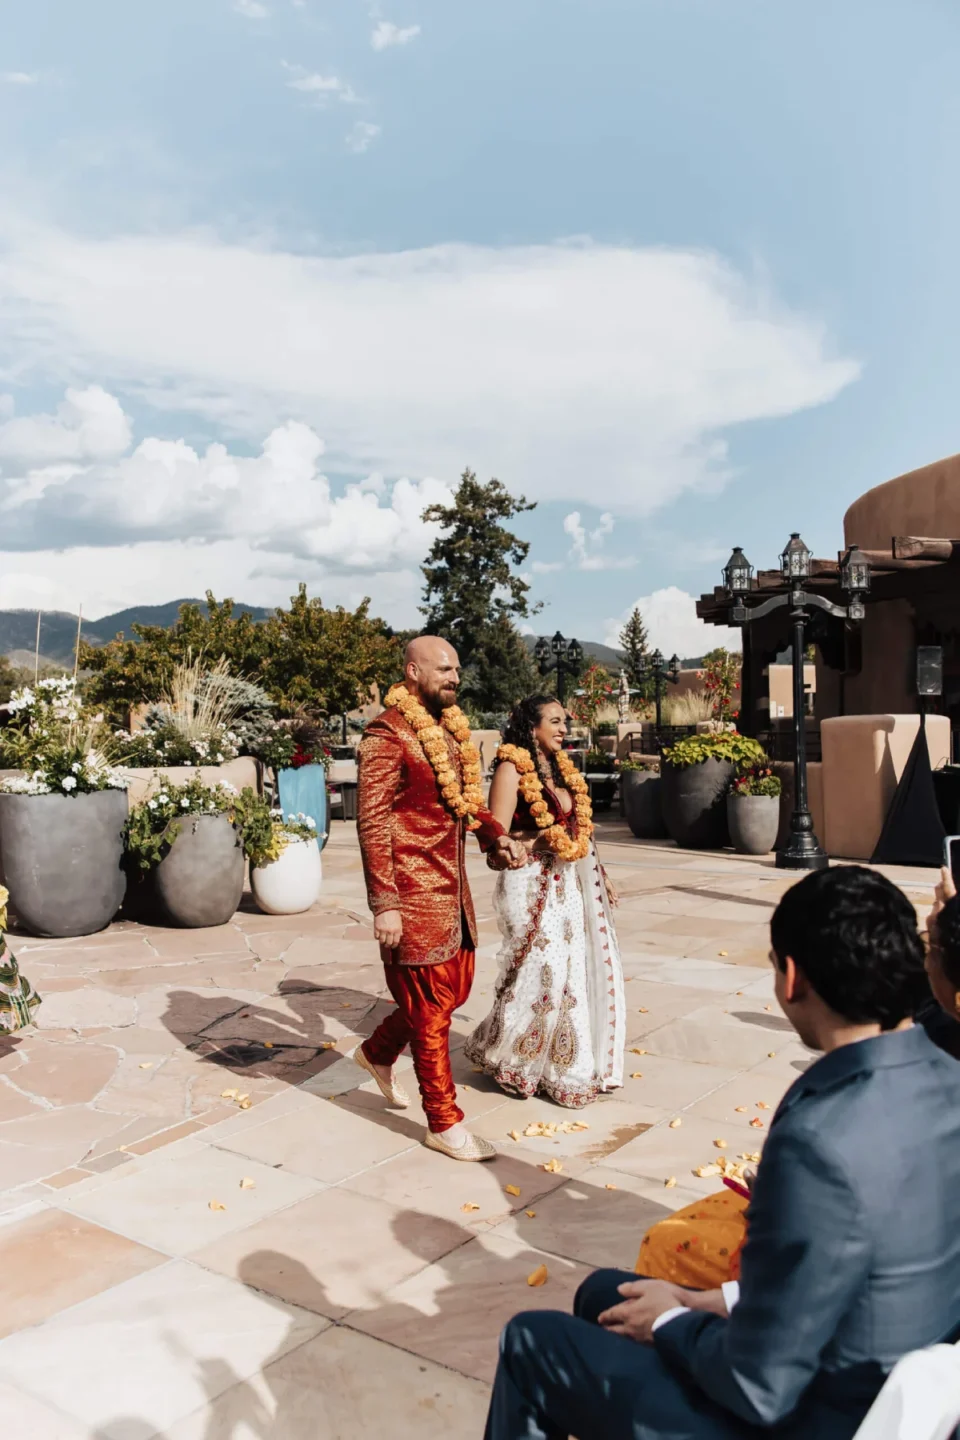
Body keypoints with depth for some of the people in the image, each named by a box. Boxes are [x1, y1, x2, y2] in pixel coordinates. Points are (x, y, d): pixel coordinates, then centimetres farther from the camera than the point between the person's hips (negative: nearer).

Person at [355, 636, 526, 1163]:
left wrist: (497, 838, 3)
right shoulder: (388, 735, -15)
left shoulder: (452, 730, 11)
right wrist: (384, 905, -21)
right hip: (411, 888, -8)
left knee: (456, 987, 18)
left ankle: (378, 1052, 41)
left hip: (451, 883, 9)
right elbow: (372, 822, -18)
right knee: (431, 1006, 2)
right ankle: (444, 1124, 17)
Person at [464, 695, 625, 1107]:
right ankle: (504, 1057, 20)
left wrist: (599, 875, 14)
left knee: (585, 969, 9)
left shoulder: (562, 768, 13)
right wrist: (543, 838, -16)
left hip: (572, 881, 8)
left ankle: (573, 1062, 25)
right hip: (534, 884, -8)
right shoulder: (511, 769, -11)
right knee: (541, 973, -3)